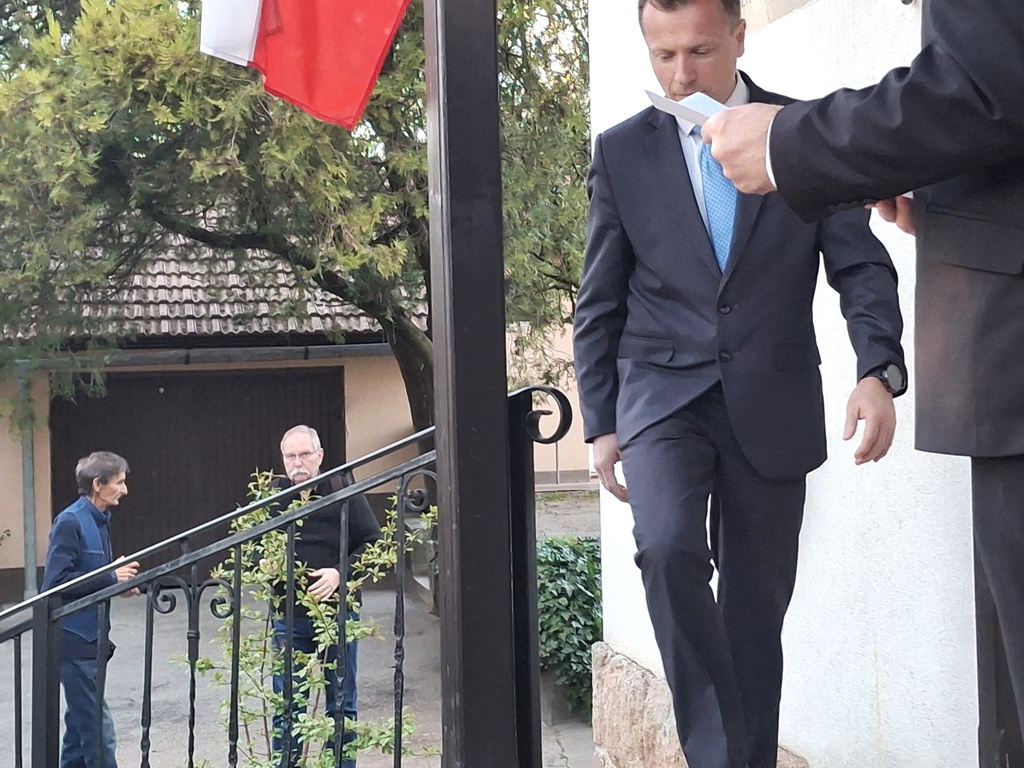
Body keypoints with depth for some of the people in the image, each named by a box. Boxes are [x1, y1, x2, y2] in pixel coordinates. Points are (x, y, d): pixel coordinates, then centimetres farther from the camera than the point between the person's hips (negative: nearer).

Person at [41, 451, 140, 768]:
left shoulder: (99, 520, 11)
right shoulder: (70, 522, -16)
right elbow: (57, 582, -23)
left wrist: (118, 580, 1)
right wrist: (111, 578, -20)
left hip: (91, 638, 9)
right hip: (75, 640, -9)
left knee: (81, 720, 16)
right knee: (98, 728, -8)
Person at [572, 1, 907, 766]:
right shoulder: (622, 150, 3)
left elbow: (861, 266, -2)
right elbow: (600, 303, 7)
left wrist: (880, 369, -19)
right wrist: (601, 422, 3)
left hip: (771, 405, 1)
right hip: (664, 393, 0)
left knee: (757, 605, 5)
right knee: (669, 550, -25)